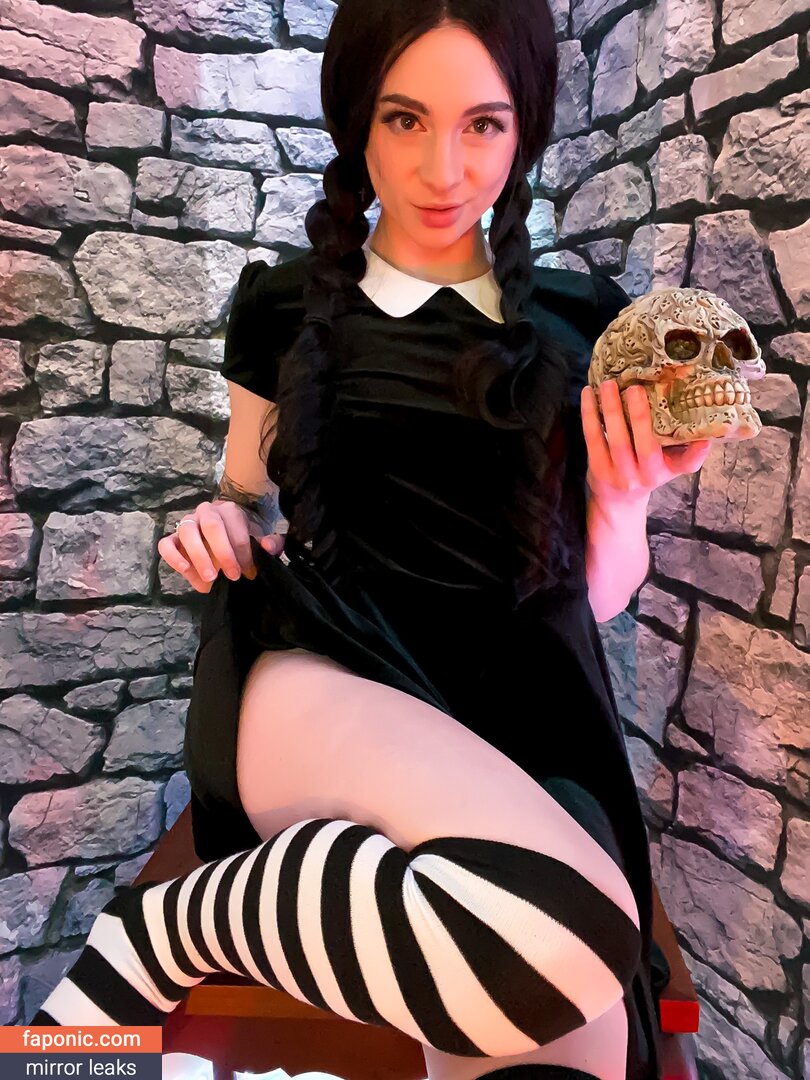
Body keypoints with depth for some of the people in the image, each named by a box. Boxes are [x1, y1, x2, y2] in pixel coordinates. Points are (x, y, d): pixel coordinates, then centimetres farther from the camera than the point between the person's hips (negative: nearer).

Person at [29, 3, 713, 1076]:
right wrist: (221, 525, -2)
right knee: (552, 925, -34)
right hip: (318, 668, -2)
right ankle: (164, 928, -10)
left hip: (519, 700, 3)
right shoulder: (286, 302, 10)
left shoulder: (580, 323, 10)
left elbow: (594, 587, 12)